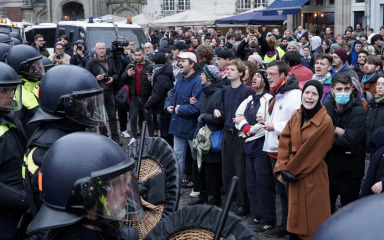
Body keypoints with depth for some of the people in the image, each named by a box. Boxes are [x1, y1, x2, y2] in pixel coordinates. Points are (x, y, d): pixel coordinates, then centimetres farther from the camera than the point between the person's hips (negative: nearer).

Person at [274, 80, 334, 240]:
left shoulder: (325, 121, -13)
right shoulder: (296, 117, 7)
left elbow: (312, 151, -15)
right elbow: (284, 142, 3)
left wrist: (290, 169, -10)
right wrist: (282, 168, -9)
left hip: (313, 178, -6)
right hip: (294, 176, 6)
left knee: (312, 220, 1)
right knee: (295, 214, 13)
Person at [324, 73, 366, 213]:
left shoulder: (358, 112, -12)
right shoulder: (326, 108, 2)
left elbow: (350, 141, -22)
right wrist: (336, 131, -19)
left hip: (350, 172, -4)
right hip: (329, 168, 4)